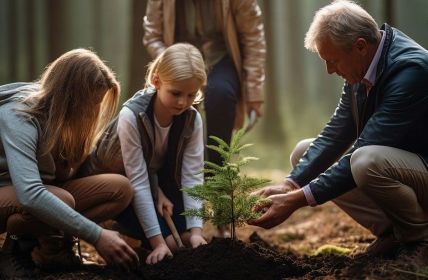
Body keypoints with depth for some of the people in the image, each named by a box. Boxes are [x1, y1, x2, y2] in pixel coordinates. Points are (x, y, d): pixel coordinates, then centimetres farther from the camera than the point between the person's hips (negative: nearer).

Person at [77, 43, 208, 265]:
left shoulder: (192, 120, -18)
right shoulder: (132, 116, -32)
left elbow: (192, 177, -21)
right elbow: (138, 182, -32)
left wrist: (195, 230, -32)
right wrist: (158, 241, -35)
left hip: (156, 180, 5)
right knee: (170, 240, -20)